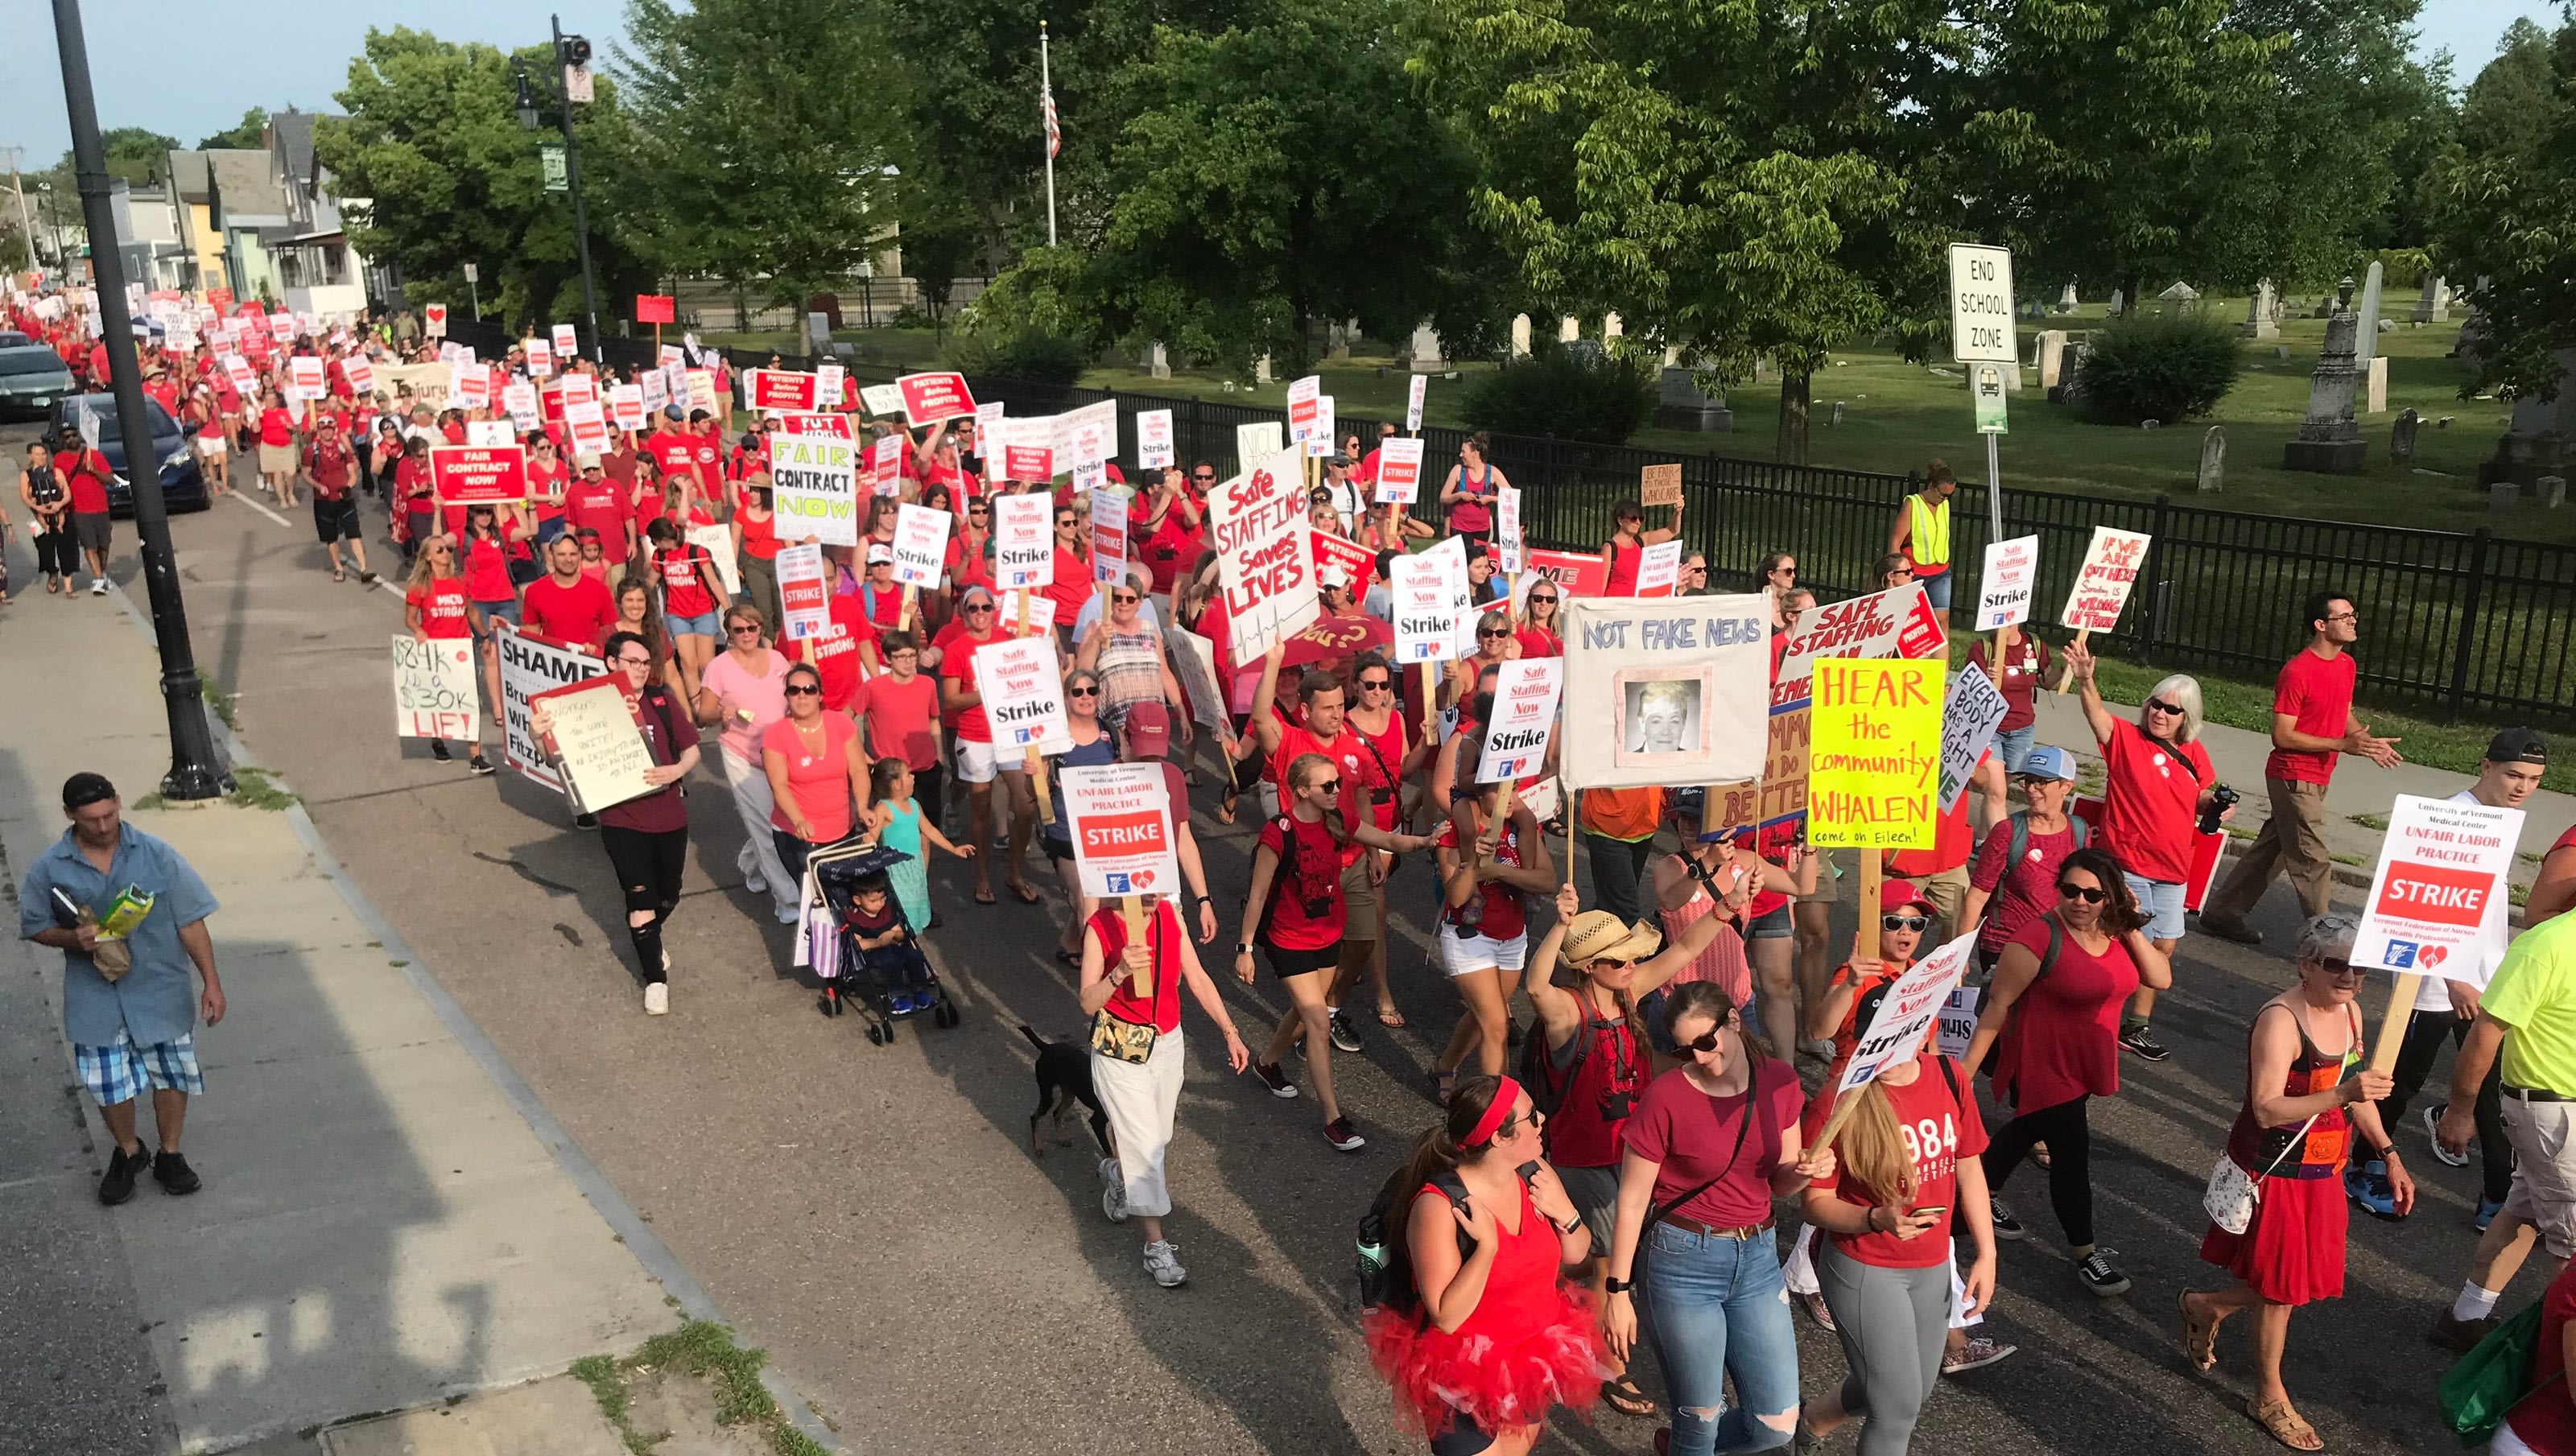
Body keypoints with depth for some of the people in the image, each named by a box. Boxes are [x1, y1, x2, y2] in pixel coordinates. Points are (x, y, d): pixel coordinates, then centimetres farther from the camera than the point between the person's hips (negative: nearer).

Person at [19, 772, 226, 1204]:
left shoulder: (155, 855, -11)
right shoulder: (48, 869, -8)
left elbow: (190, 922, -8)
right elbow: (34, 926, 4)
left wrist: (212, 982, -11)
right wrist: (73, 938, -19)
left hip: (161, 990, 0)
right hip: (96, 996, 1)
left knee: (172, 1073, 11)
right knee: (108, 1083, 10)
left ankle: (169, 1156, 32)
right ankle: (128, 1153, 37)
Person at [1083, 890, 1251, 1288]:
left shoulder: (1169, 914, -6)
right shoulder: (1100, 928, -19)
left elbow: (1197, 979, 2)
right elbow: (1088, 1003, -20)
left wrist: (1230, 1032, 1)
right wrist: (1120, 972, -38)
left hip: (1167, 1042, 5)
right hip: (1120, 1049, -5)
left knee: (1160, 1138, 17)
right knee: (1145, 1144, -4)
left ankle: (1117, 1173, 50)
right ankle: (1156, 1244, 11)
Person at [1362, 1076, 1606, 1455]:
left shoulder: (1535, 1174, -9)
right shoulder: (1438, 1206, -29)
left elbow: (1576, 1255, 5)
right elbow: (1447, 1316, -26)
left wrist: (1565, 1214, -15)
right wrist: (1487, 1245, -34)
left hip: (1534, 1363, 7)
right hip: (1462, 1377, -6)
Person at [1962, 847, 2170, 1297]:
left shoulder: (2116, 934, -1)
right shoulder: (2040, 938, -23)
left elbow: (2160, 979, -6)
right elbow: (1997, 1004, -20)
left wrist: (2132, 930, -14)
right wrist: (1967, 1068, -21)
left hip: (2085, 1065, 8)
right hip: (2042, 1067, -7)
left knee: (2026, 1132, 25)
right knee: (2072, 1156, -1)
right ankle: (2085, 1255, 15)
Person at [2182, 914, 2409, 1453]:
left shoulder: (2349, 1011, 3)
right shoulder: (2280, 1021, -24)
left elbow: (2356, 1091, 16)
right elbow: (2266, 1110, -31)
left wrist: (2389, 1155, 10)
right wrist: (2341, 1094, -42)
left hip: (2322, 1173, 8)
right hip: (2276, 1173, -8)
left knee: (2291, 1282, 15)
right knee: (2282, 1288, 5)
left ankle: (2208, 1306, 41)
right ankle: (2269, 1398, 25)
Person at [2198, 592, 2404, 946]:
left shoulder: (2346, 664, 7)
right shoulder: (2297, 671, -20)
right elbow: (2282, 735, -20)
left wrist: (2369, 741, 1)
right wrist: (2343, 745, -22)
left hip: (2317, 778, 9)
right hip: (2293, 777, -9)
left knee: (2271, 848, 15)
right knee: (2312, 862, -4)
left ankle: (2222, 913, 25)